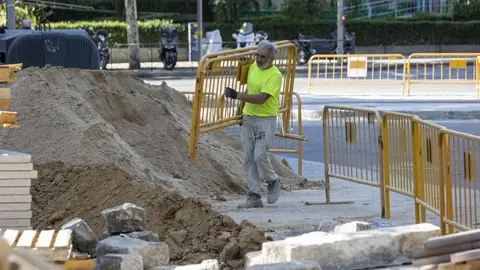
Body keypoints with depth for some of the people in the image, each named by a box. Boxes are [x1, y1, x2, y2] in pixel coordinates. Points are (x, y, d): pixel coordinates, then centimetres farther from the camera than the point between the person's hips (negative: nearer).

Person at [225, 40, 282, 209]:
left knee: (260, 155, -18)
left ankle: (273, 182, 11)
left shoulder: (275, 75, -15)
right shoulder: (253, 67, 8)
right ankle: (254, 197, 4)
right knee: (248, 159, 2)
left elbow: (261, 99, -24)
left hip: (266, 120, -7)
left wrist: (236, 95, -25)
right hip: (248, 119, 7)